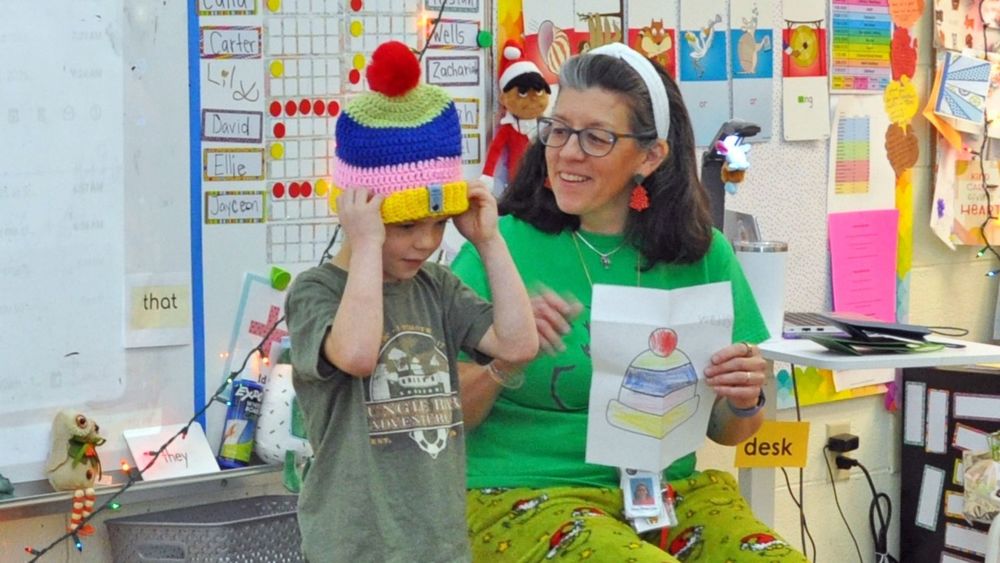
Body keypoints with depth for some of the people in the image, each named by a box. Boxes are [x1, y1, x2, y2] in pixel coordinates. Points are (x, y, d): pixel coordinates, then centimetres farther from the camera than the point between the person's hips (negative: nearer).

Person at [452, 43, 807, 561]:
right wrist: (504, 360, -23)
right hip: (524, 494, -4)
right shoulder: (504, 244, -5)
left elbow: (724, 432, 11)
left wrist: (744, 403, -11)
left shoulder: (701, 254, 4)